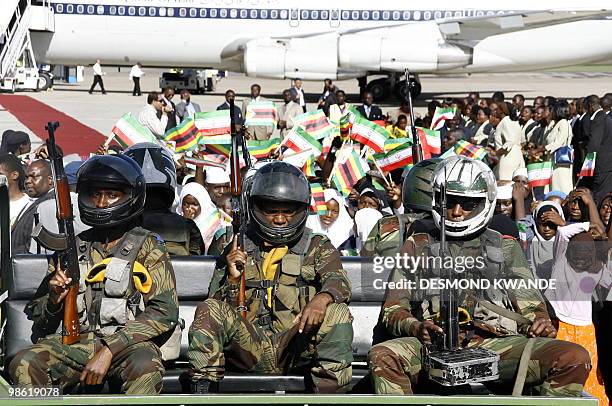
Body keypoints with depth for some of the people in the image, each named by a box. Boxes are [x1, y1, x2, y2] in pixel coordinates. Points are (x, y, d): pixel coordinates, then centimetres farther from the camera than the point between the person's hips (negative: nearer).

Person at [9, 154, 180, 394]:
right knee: (24, 364, -23)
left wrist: (109, 350, -15)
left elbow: (164, 311, -7)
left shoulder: (146, 247, 5)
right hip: (78, 341, 3)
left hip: (129, 343, -3)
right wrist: (54, 300, -7)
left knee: (145, 368, -37)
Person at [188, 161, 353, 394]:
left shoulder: (317, 248, 16)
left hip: (294, 348, -1)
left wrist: (322, 298, -28)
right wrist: (233, 279, -9)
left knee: (337, 313, -26)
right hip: (248, 351, 1)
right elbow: (221, 308, 11)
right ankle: (201, 390, -24)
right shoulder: (237, 251, 18)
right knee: (209, 309, -21)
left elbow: (338, 280, -5)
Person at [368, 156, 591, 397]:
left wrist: (540, 322, -7)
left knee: (575, 358, -23)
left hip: (496, 345, 1)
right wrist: (415, 327, -8)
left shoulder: (505, 248, 25)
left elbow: (529, 304, 18)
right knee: (382, 357, -33)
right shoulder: (417, 247, 22)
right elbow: (394, 309, 15)